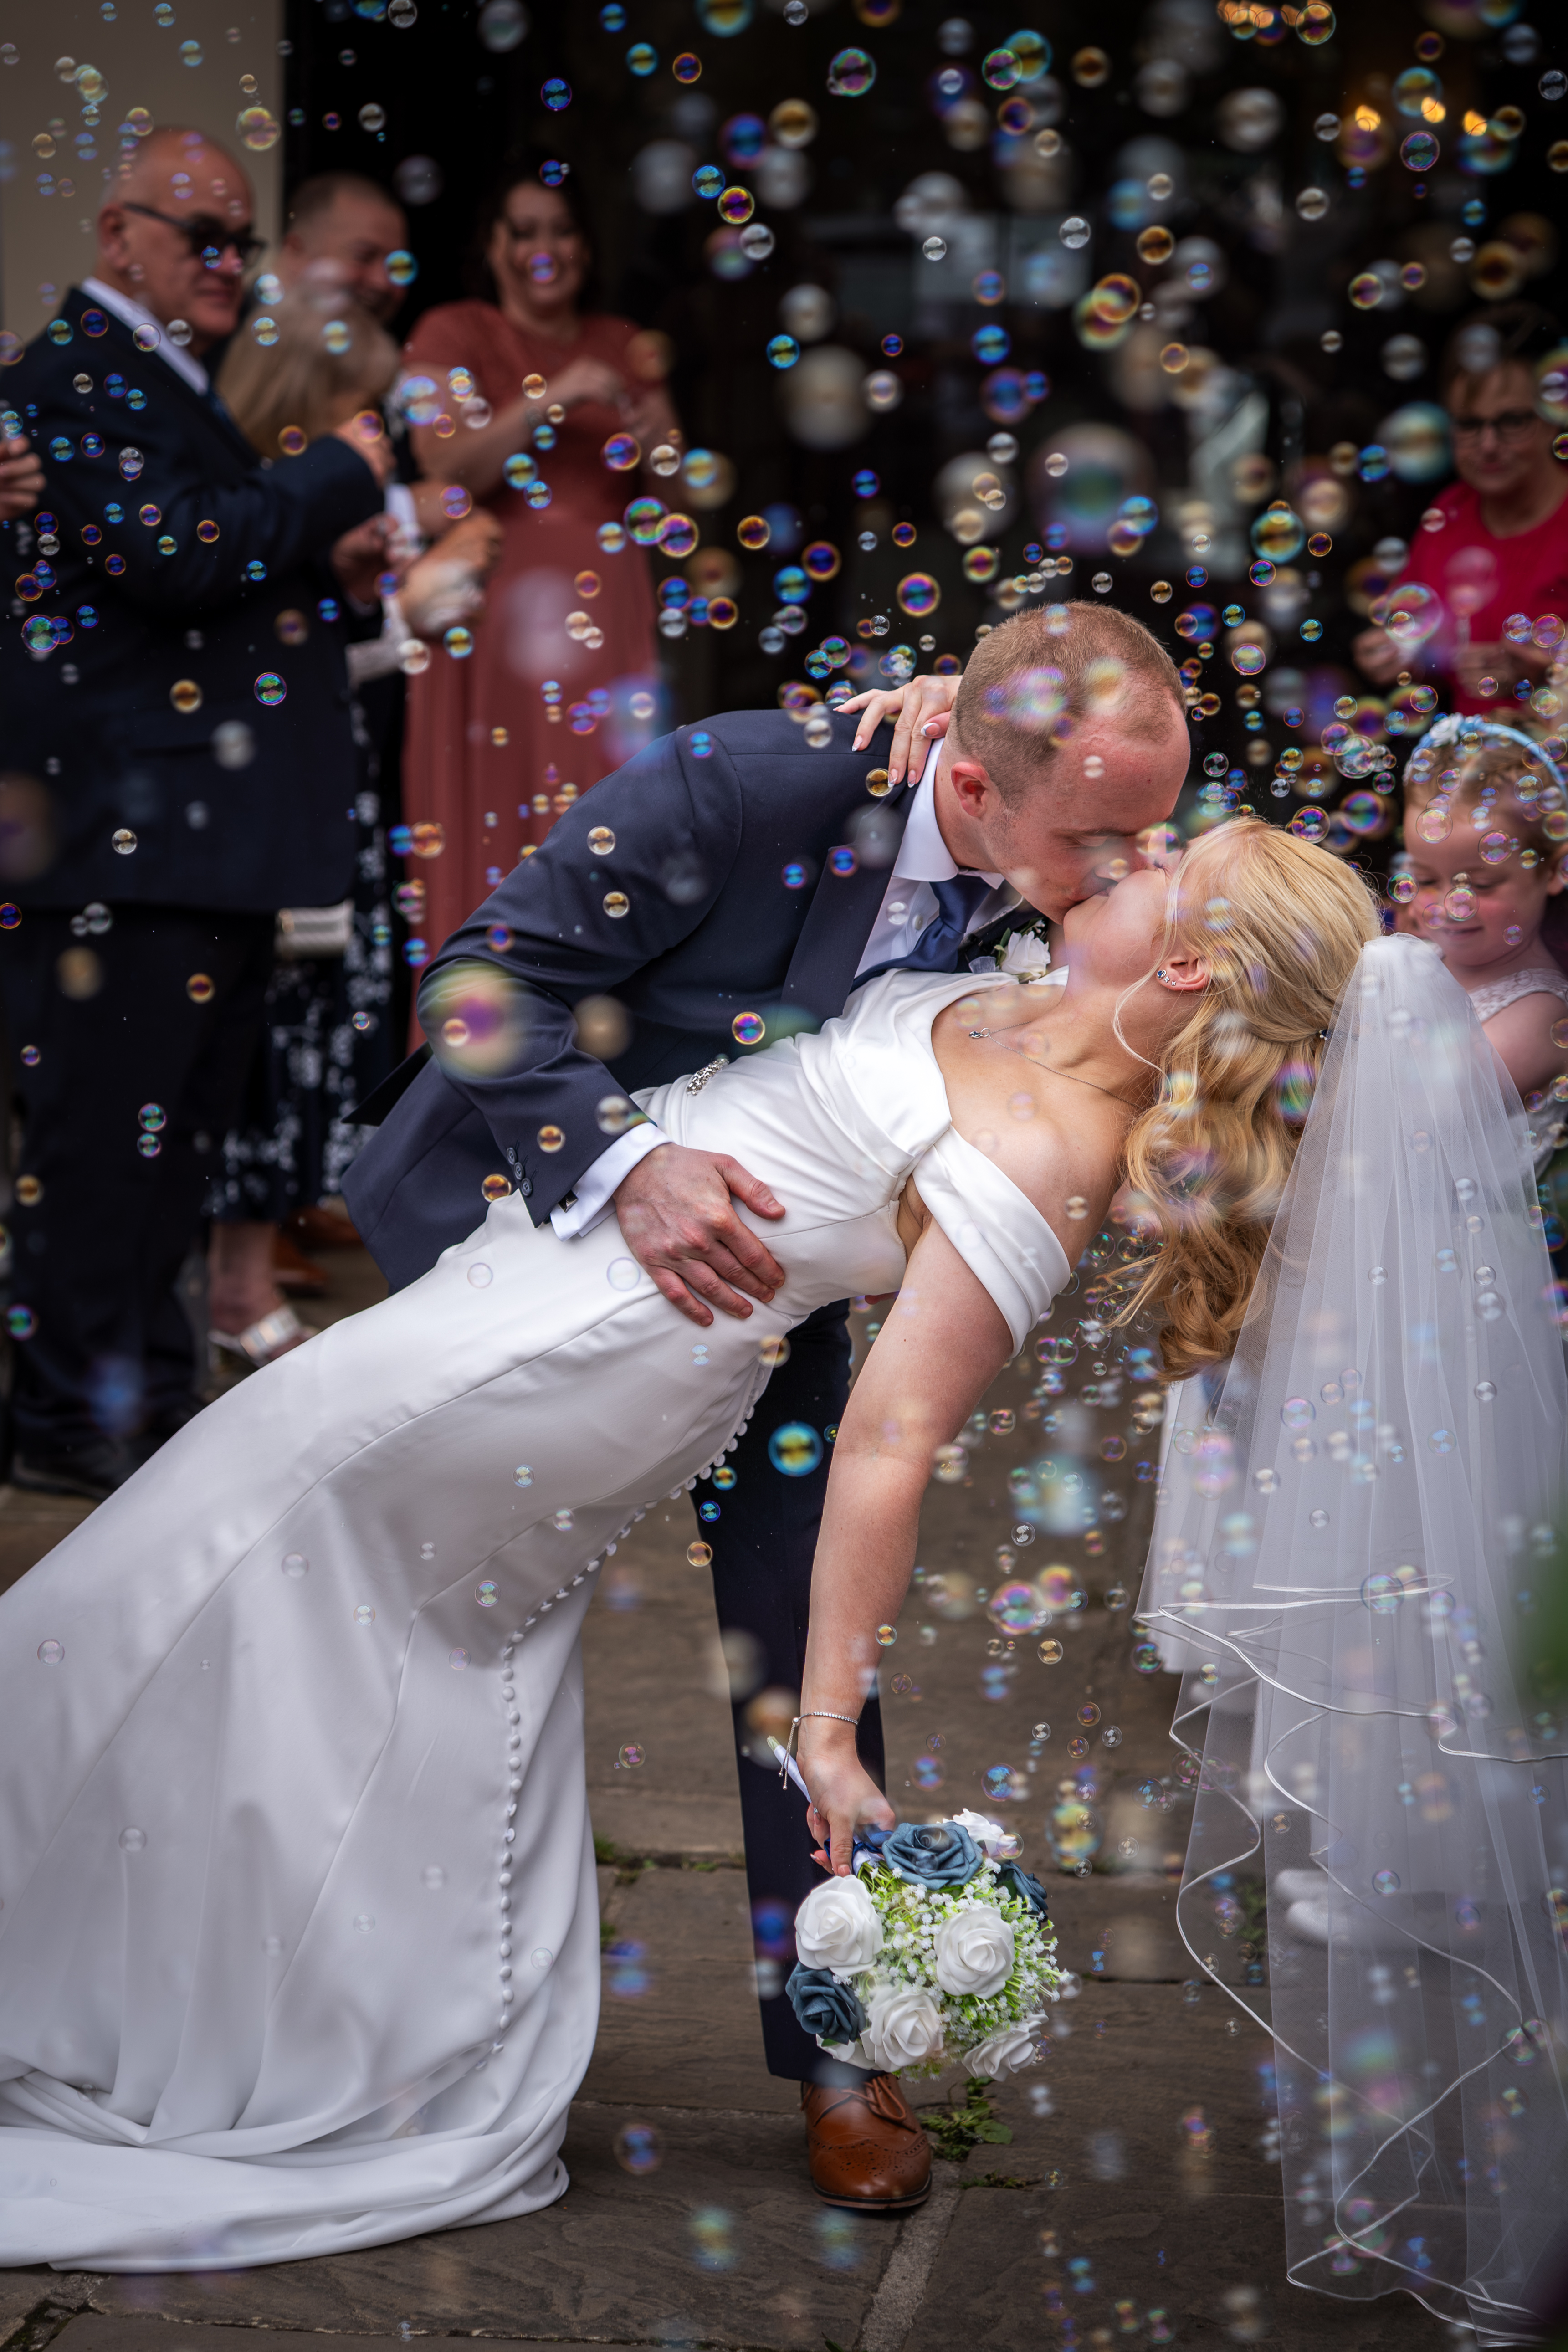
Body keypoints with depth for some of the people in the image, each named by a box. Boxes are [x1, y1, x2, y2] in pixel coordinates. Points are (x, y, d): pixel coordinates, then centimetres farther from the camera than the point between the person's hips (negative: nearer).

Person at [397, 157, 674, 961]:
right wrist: (550, 399, -17)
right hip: (497, 615, -4)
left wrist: (658, 446, -3)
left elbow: (668, 501, 19)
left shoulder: (622, 347, 18)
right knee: (496, 828, -7)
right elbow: (447, 470, -10)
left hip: (605, 621, 4)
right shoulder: (453, 335, 4)